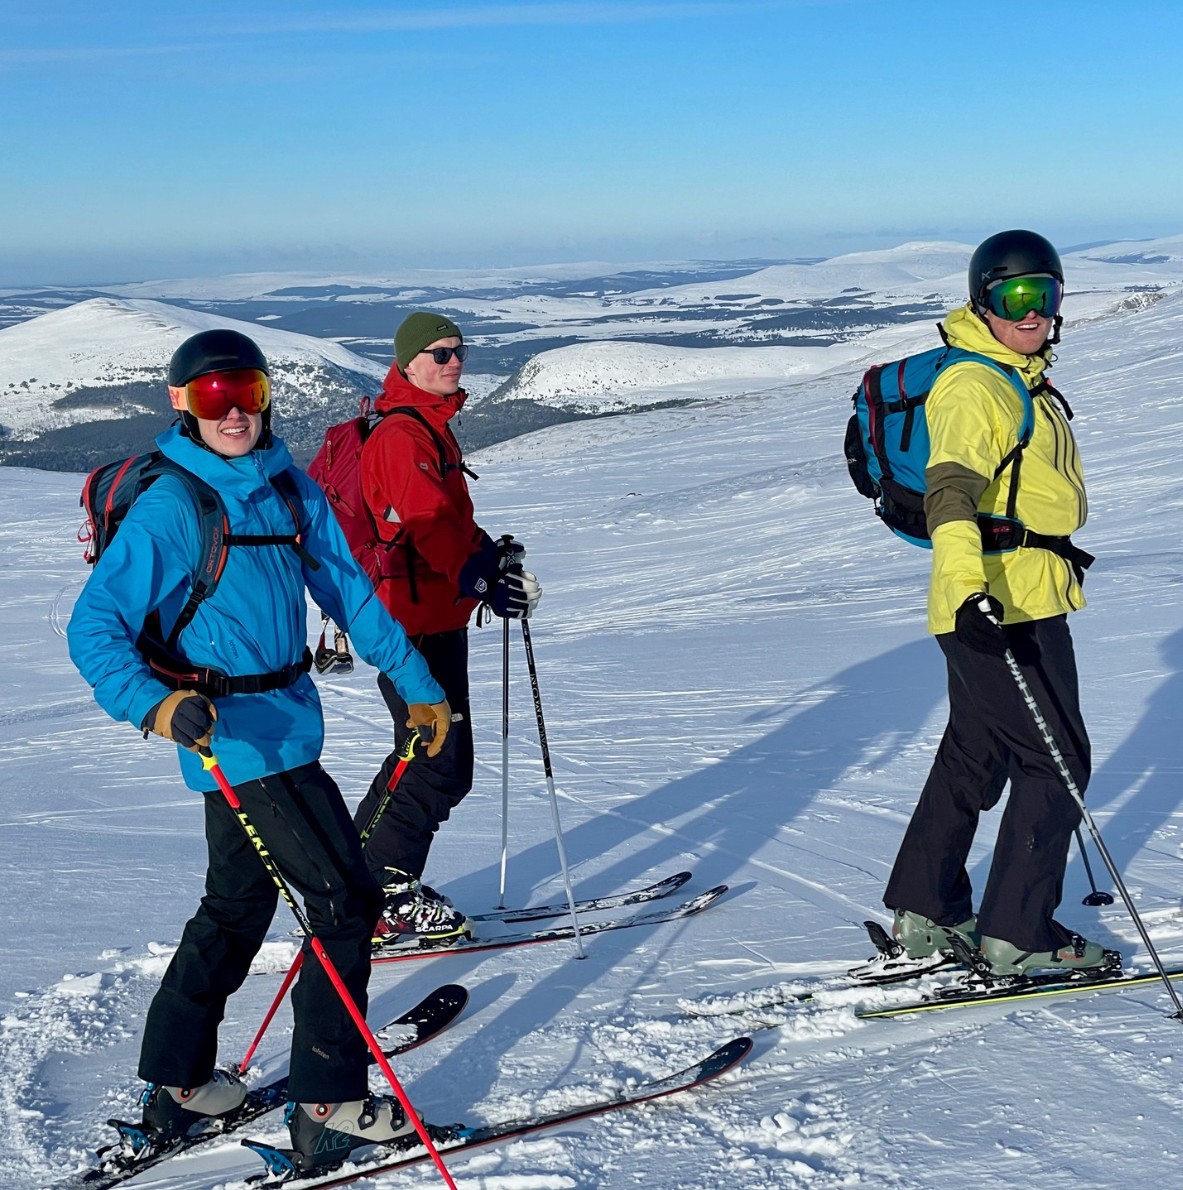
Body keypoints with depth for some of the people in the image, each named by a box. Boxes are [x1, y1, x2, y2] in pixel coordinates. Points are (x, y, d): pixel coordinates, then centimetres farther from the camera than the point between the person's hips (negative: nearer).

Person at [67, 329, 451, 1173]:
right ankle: (329, 1109, 5)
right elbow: (95, 627, -18)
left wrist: (417, 683, 14)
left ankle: (178, 1088, 33)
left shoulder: (290, 488, 5)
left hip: (286, 718, 8)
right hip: (235, 732, -8)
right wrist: (156, 703, -35)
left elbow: (349, 592, 13)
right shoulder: (169, 509, -15)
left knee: (239, 905, 18)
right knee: (347, 900, -6)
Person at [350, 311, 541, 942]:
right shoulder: (401, 433, -15)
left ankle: (362, 878, 26)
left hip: (435, 620, 11)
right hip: (415, 625, -11)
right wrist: (485, 581, -26)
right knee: (440, 766, -6)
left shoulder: (431, 427, 18)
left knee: (426, 757, 17)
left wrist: (490, 552, 6)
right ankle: (383, 896, 4)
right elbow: (428, 524, -24)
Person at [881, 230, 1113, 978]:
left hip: (1027, 599, 10)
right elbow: (950, 488, -30)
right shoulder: (975, 386, -16)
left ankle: (924, 911, 25)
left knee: (974, 755, 16)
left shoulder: (1021, 380, 16)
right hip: (1004, 604, -10)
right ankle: (1018, 933, 7)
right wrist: (969, 586, -44)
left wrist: (1061, 550, 41)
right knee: (1057, 761, -2)